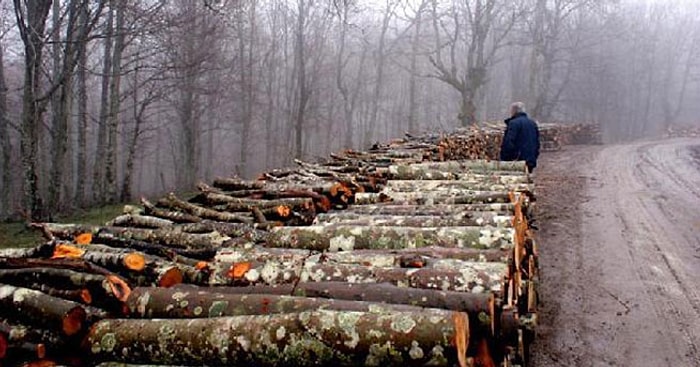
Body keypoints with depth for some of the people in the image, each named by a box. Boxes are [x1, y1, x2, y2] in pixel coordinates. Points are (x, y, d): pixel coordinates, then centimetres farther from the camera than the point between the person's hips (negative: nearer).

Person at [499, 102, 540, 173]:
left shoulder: (513, 123, -10)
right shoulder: (533, 123, 15)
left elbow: (508, 143, -16)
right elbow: (537, 143, 19)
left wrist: (504, 159, -11)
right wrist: (533, 158, 22)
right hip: (531, 162, 7)